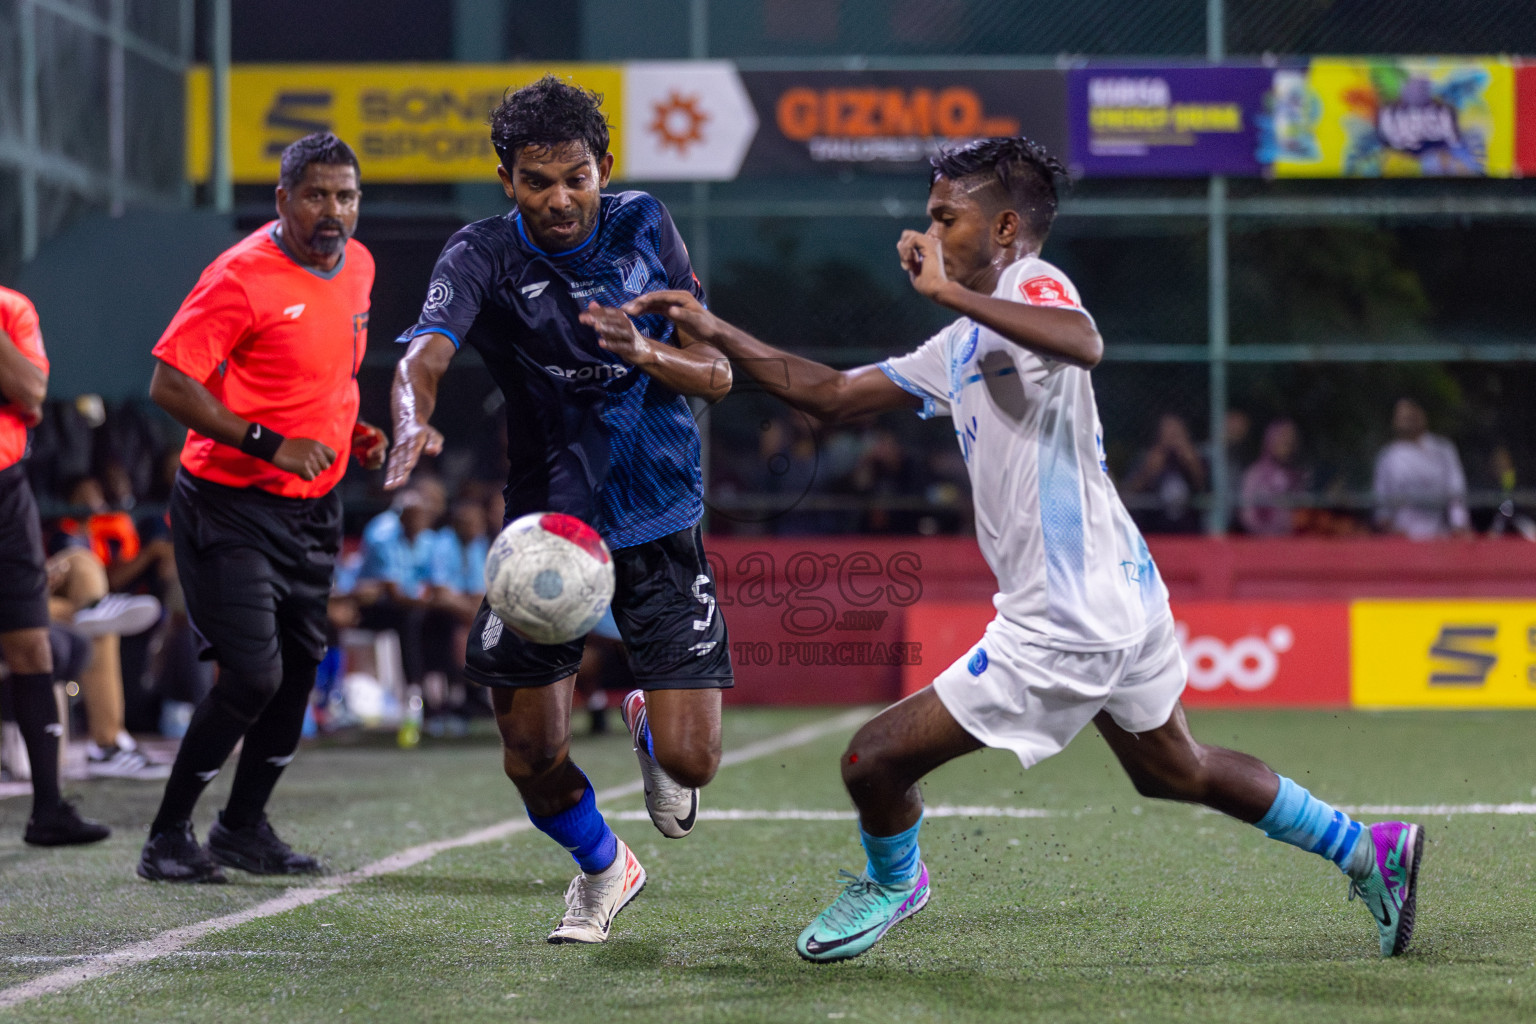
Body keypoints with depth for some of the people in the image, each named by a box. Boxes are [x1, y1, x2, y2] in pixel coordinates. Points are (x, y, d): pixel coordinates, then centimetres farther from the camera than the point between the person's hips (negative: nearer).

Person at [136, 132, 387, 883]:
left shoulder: (357, 266, 7)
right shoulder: (243, 276, -18)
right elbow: (169, 384, -20)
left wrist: (350, 431, 8)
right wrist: (269, 444, -23)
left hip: (314, 505, 8)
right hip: (232, 505, -8)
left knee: (299, 671, 11)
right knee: (253, 675, -13)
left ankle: (244, 826, 27)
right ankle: (168, 839, 1)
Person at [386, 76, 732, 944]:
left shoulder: (643, 227, -3)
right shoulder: (484, 255, -10)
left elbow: (718, 374, -2)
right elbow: (425, 354, -29)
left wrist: (644, 351, -23)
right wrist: (415, 421, -52)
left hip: (660, 520, 1)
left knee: (691, 760, -8)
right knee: (533, 758, -3)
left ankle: (649, 723, 32)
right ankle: (602, 867, 31)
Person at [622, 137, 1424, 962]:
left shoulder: (1034, 286, -13)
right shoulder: (961, 347, 16)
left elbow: (1084, 345, -38)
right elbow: (831, 394, 21)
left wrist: (948, 292, -34)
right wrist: (713, 332, 15)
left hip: (1064, 628, -11)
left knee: (874, 760, -2)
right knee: (1174, 772, 27)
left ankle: (893, 881, 28)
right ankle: (1367, 849, 34)